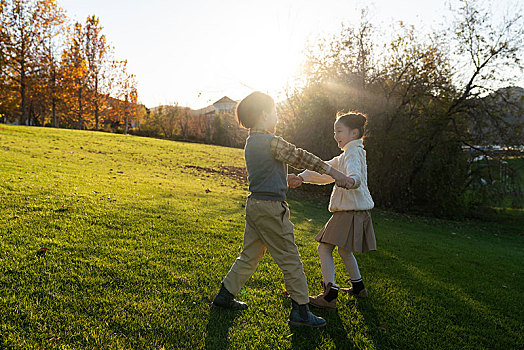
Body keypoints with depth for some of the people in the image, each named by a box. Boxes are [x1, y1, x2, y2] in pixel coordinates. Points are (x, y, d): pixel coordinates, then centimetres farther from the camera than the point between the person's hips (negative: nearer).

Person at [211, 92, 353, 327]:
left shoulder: (251, 142, 12)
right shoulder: (271, 141, -16)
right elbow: (301, 157, -13)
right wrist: (334, 173, -7)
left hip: (254, 204, 9)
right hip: (270, 207, -9)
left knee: (250, 255, 19)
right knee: (290, 259, 1)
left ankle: (225, 295, 28)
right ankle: (301, 311, 10)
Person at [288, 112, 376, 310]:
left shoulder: (353, 153, -13)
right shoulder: (347, 154, 19)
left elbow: (354, 173, -35)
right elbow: (326, 170, 19)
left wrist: (351, 181, -58)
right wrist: (302, 177, 10)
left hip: (351, 211, -10)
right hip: (349, 211, 10)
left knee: (324, 248, -9)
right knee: (344, 250, 25)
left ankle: (330, 296, -8)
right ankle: (358, 287, 39)